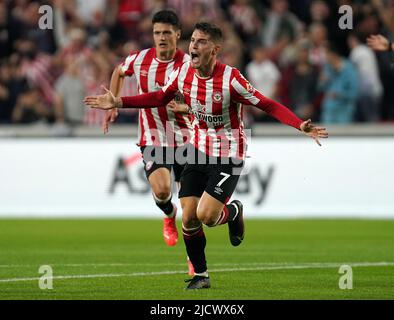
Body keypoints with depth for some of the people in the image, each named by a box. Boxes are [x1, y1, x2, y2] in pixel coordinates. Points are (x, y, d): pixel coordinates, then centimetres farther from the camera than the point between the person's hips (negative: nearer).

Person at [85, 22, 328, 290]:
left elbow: (268, 106, -21)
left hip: (229, 155, -5)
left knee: (206, 215, -17)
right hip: (199, 151, 5)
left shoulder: (231, 79, -23)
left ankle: (233, 211, 20)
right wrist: (118, 102, 7)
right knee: (188, 217, -1)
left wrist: (301, 126, -34)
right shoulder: (183, 74, -6)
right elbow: (160, 98, 12)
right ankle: (200, 275, 19)